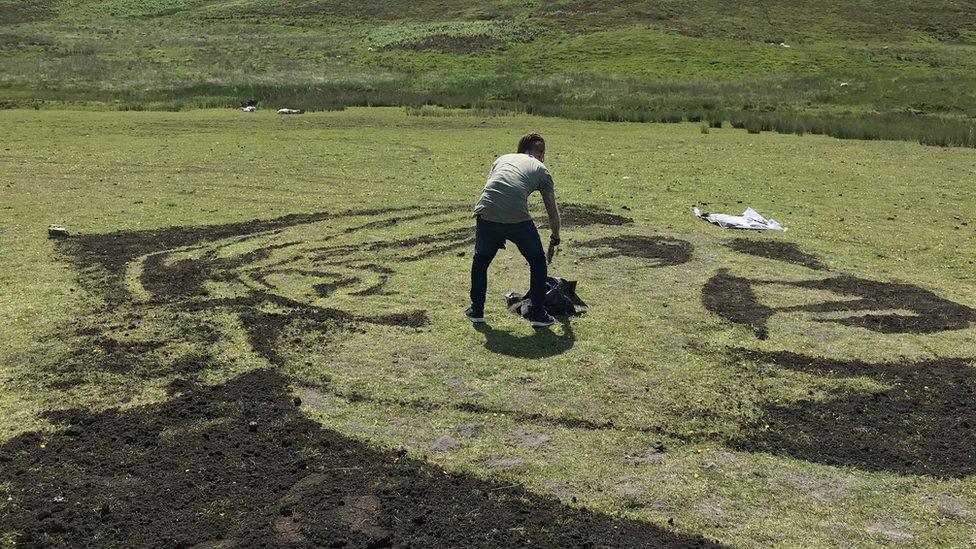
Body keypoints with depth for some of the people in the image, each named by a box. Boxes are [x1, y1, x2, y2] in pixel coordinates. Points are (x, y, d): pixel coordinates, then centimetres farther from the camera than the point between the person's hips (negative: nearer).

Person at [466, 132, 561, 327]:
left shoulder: (502, 159, 30)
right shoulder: (541, 169, 22)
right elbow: (553, 214, 25)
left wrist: (498, 236, 42)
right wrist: (554, 241, 41)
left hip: (486, 215, 2)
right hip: (517, 219, -2)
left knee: (480, 260, 27)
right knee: (538, 261, 21)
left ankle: (476, 310, 32)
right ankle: (538, 314, 23)